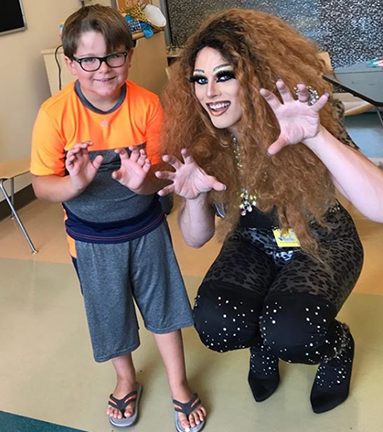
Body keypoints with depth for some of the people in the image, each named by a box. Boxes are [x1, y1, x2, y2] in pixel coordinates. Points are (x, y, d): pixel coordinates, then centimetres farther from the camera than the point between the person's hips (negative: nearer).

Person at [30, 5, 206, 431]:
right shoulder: (55, 113, -19)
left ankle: (179, 387, 39)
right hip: (92, 239, 0)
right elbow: (41, 187, -15)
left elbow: (159, 178, -12)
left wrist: (141, 180, -35)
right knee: (109, 313, 17)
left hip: (146, 228, 1)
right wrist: (75, 182, -36)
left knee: (163, 305, 14)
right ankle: (126, 381, 47)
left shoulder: (147, 104, -16)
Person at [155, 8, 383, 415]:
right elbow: (196, 238, -8)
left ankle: (338, 345, 9)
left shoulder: (299, 136, -26)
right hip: (255, 245, 3)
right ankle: (264, 343, 13)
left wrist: (316, 137, -49)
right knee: (215, 324, -24)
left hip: (321, 244, -3)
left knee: (289, 334, -29)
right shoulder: (199, 142, -15)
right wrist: (194, 196, -30)